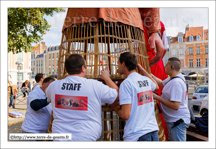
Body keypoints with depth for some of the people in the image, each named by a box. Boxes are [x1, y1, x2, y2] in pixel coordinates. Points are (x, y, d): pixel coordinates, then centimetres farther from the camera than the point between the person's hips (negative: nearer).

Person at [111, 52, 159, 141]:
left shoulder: (126, 83, -15)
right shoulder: (147, 80, 5)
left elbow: (125, 115, -19)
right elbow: (156, 86, 32)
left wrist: (114, 106, 2)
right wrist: (142, 70, 32)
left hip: (136, 136, -6)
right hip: (154, 131, 7)